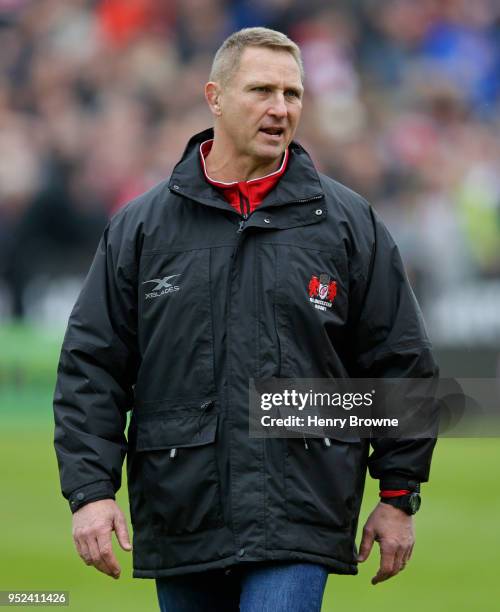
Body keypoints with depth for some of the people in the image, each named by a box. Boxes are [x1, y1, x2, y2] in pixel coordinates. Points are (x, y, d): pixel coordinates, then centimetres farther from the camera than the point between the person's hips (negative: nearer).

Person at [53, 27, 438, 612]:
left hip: (299, 517, -2)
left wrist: (398, 496, 6)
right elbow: (91, 367, 6)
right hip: (180, 515, 2)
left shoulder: (350, 224, 6)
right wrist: (91, 489, -4)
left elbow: (401, 365, 9)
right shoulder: (140, 227, 7)